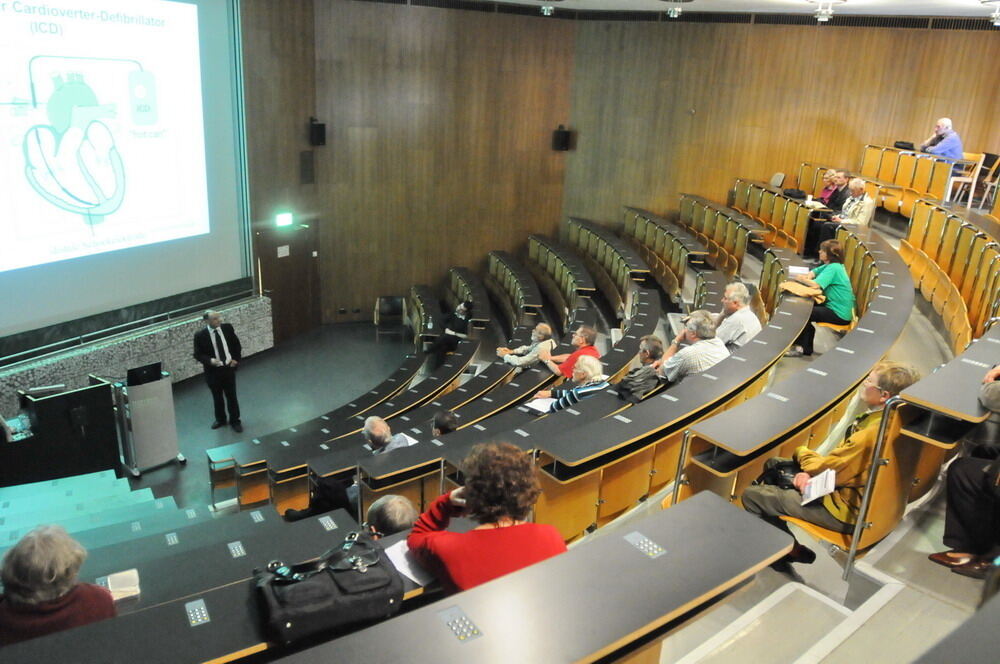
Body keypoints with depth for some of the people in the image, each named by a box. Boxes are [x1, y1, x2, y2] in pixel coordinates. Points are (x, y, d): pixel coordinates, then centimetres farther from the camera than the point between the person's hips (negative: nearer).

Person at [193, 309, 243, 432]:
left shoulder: (227, 328, -7)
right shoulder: (200, 335, -14)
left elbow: (237, 345, 6)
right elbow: (198, 354, -7)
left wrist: (236, 359, -3)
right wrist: (210, 360, -24)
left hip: (229, 368, 1)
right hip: (213, 371, -1)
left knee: (231, 395, 9)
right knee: (217, 397, 16)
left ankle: (235, 421, 24)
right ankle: (220, 419, 37)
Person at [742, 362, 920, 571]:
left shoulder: (872, 433, -34)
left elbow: (827, 468, -20)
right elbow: (843, 455, 6)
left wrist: (802, 452, 1)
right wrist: (810, 471, -8)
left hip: (847, 513, -10)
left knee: (751, 496, -9)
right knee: (773, 465, 19)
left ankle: (791, 551, 13)